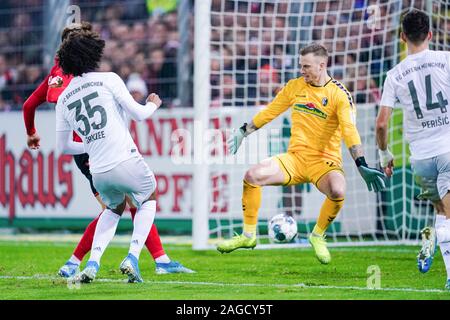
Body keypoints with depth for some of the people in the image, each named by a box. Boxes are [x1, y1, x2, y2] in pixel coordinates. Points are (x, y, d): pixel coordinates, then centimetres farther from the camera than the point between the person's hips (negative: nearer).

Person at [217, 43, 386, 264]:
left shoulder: (339, 94, -8)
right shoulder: (294, 86, 6)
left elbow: (350, 131, -16)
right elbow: (269, 112, 18)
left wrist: (362, 166, -26)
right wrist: (243, 132, 22)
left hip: (325, 161, -4)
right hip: (295, 157, 4)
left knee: (338, 191, -35)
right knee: (252, 175, -19)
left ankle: (318, 236, -6)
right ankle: (248, 236, -2)